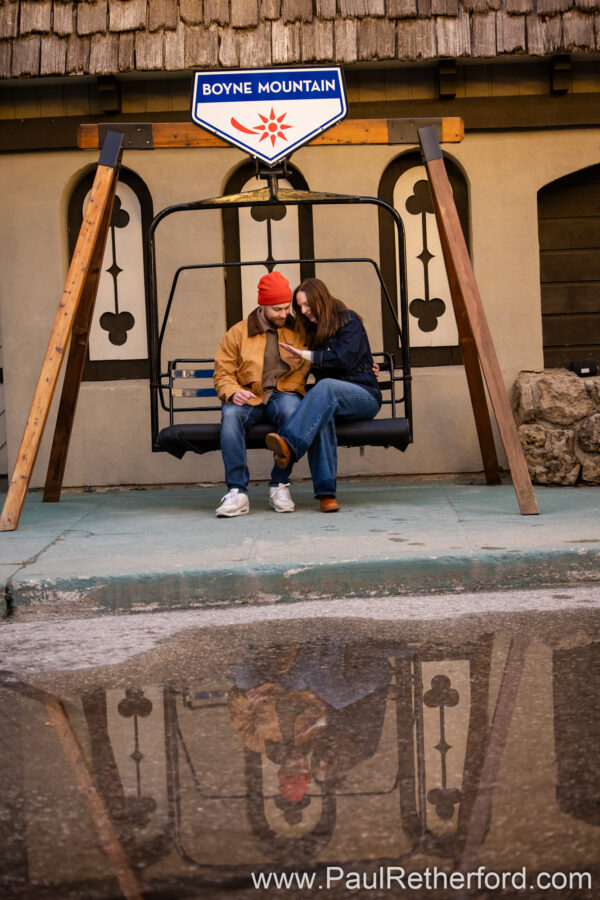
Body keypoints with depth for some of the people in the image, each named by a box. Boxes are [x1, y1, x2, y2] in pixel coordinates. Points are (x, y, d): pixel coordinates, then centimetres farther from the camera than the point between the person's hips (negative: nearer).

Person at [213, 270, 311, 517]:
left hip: (284, 395, 0)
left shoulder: (300, 331, 16)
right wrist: (232, 392, -14)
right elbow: (223, 372, 9)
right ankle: (237, 492, -36)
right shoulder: (239, 333, 12)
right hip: (248, 398, 0)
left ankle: (280, 485, -25)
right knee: (230, 415, -35)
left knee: (291, 409, -38)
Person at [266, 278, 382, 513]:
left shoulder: (348, 321, 0)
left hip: (364, 395, -4)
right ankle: (325, 492, -46)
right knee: (321, 415, -35)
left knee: (326, 387, -38)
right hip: (329, 397, 4)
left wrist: (306, 355, -13)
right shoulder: (311, 329, 21)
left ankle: (289, 445, -60)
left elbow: (345, 358, -13)